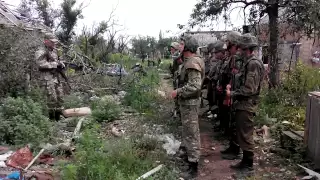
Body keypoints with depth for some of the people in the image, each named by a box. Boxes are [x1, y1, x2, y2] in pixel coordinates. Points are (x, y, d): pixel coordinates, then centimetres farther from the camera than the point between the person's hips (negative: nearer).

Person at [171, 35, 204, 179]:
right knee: (187, 131, 22)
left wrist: (178, 92, -21)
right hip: (186, 101, 10)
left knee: (191, 133, -4)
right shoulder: (188, 61, 11)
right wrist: (179, 92, 11)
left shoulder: (193, 63, -21)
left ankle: (193, 166, 4)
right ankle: (189, 155, 38)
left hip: (190, 102, -10)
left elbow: (195, 86, -29)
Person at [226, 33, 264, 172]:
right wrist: (234, 93, 9)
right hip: (243, 104, 10)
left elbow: (249, 89, -23)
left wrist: (232, 94, -13)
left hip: (247, 106, -10)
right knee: (242, 134, 17)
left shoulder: (253, 63, -19)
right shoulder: (249, 62, 12)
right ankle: (245, 161, 29)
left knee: (246, 135, 1)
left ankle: (248, 165, 14)